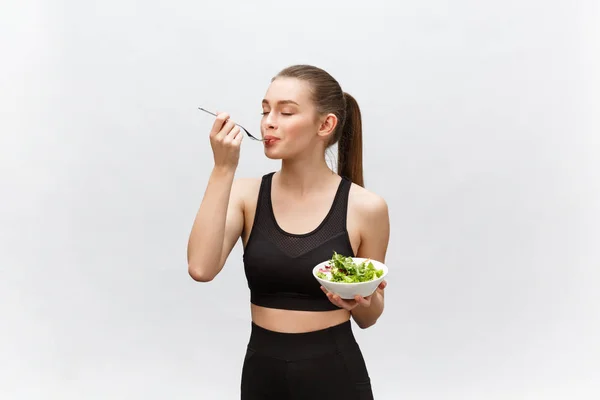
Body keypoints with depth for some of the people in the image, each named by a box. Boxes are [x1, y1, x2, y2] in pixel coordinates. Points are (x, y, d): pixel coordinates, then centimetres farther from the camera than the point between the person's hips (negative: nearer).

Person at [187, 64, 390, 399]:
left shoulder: (365, 207, -9)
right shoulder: (246, 194, -3)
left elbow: (368, 318, 3)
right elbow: (201, 268, -21)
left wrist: (362, 300, -20)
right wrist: (223, 169, -20)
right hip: (262, 372, 2)